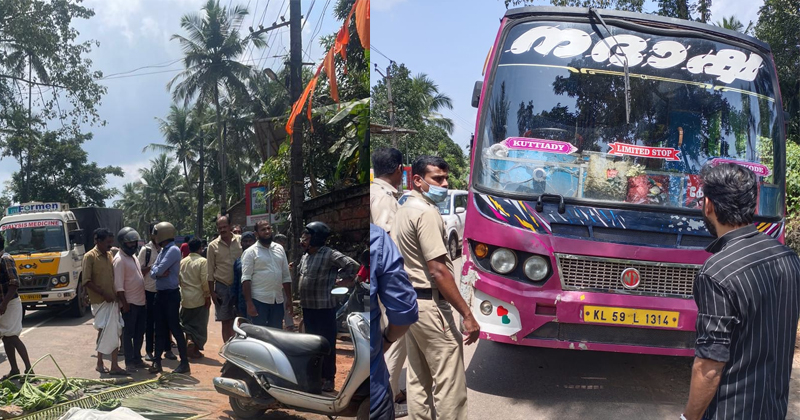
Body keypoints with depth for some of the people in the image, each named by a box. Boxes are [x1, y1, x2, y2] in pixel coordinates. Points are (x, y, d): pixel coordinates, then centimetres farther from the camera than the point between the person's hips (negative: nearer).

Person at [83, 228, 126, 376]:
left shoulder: (109, 255, 12)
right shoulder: (89, 257, -9)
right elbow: (87, 281, -14)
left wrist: (116, 295, 9)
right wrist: (104, 294, -18)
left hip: (112, 300, 6)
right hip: (100, 302, -6)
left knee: (114, 332, 5)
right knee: (105, 331, -4)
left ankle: (114, 366, 9)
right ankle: (100, 363, 11)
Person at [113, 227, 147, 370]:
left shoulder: (133, 256, 13)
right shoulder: (119, 260, -15)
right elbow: (119, 285, -19)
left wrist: (144, 298, 17)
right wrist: (124, 303, -20)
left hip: (141, 301, 8)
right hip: (130, 303, -8)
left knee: (140, 332, 14)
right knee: (128, 333, 2)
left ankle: (137, 358, 25)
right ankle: (129, 361, 9)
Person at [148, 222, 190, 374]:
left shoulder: (173, 250, -15)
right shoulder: (163, 251, 14)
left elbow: (159, 270, -22)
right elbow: (153, 272, 8)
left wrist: (156, 271, 0)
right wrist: (159, 273, -13)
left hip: (171, 294, -9)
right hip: (160, 293, 9)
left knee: (175, 328, -5)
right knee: (160, 329, 11)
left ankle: (184, 363, 1)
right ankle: (157, 361, 17)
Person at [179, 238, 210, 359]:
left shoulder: (182, 262, 5)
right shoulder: (202, 261, -11)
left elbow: (179, 279, 10)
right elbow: (205, 281, -15)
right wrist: (208, 296, -8)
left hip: (185, 298, 4)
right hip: (199, 299, -4)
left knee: (187, 323, 16)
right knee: (199, 325, 6)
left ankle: (189, 340, -7)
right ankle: (195, 349, 8)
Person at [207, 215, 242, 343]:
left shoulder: (241, 240, 0)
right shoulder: (213, 246, 1)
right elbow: (210, 271, 4)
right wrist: (212, 292, 0)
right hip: (222, 287, 0)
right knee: (226, 321, 7)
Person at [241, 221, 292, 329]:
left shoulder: (279, 249, 12)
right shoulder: (250, 252, -5)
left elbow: (286, 277, 14)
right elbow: (246, 279, -10)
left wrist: (289, 299, 10)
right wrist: (249, 303, -17)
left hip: (278, 301, 5)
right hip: (259, 301, -5)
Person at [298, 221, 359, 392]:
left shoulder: (329, 255, -15)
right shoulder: (305, 257, 10)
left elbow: (352, 265, -21)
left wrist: (338, 279, -13)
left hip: (324, 307, -8)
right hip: (307, 307, 8)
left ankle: (328, 378, 12)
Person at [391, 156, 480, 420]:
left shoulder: (404, 210, 14)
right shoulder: (426, 212, -16)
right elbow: (438, 271, -21)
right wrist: (467, 314, -20)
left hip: (407, 301, 10)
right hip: (429, 304, -10)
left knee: (418, 379, 15)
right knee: (449, 382, -4)